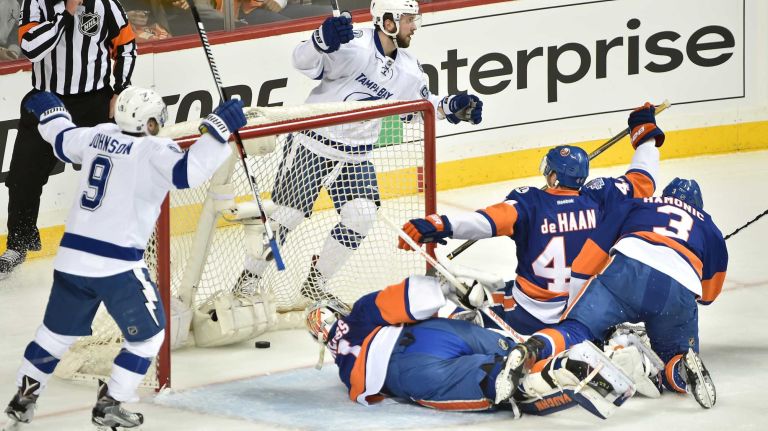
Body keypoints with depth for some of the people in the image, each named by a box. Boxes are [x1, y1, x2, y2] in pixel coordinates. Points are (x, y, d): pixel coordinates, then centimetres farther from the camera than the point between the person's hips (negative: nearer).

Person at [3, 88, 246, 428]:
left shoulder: (100, 135, 8)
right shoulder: (153, 150, -12)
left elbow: (63, 140, 26)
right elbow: (188, 171, -28)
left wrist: (48, 110, 45)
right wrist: (219, 129, -24)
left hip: (71, 256, 7)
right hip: (118, 265, -7)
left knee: (58, 331, 23)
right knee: (148, 334, 11)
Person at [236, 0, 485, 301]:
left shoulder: (408, 69, 1)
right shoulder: (354, 46, -22)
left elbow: (421, 104, 17)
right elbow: (304, 61, -32)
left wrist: (452, 107, -1)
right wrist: (323, 39, -53)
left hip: (355, 156, 6)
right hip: (312, 145, -6)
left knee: (361, 219, -6)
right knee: (287, 215, -1)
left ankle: (314, 283, 11)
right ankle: (248, 280, 18)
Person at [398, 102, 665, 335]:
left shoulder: (530, 203, -14)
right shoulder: (599, 198, -7)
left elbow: (489, 220, -30)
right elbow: (642, 182, 6)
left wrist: (438, 226, -40)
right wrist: (646, 134, 21)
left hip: (532, 317, -2)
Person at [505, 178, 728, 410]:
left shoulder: (636, 206, 32)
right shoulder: (709, 228, 36)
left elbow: (589, 259, 25)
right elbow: (708, 295, 40)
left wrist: (571, 308, 28)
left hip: (629, 267, -1)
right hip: (682, 289, 1)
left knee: (575, 330, -5)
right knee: (674, 356, 21)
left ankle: (531, 350, -37)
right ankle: (684, 368, -14)